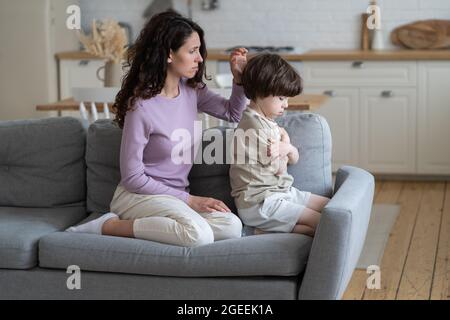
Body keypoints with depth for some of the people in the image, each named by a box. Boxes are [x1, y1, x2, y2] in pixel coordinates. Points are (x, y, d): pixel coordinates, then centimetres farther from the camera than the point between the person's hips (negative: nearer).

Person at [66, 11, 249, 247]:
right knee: (199, 234, -35)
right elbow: (132, 178, -14)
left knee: (232, 227, -23)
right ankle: (109, 225, -16)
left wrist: (239, 78, 2)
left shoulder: (191, 90, 3)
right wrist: (187, 199, -13)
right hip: (139, 194, -7)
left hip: (175, 198, 8)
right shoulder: (141, 106, -18)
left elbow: (232, 113, 21)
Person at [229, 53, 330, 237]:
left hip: (282, 192, 10)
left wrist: (287, 148, -6)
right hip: (259, 203, -10)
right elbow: (279, 168, -12)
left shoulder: (269, 123, 15)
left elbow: (294, 159, 17)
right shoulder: (254, 126, -17)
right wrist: (285, 142, 5)